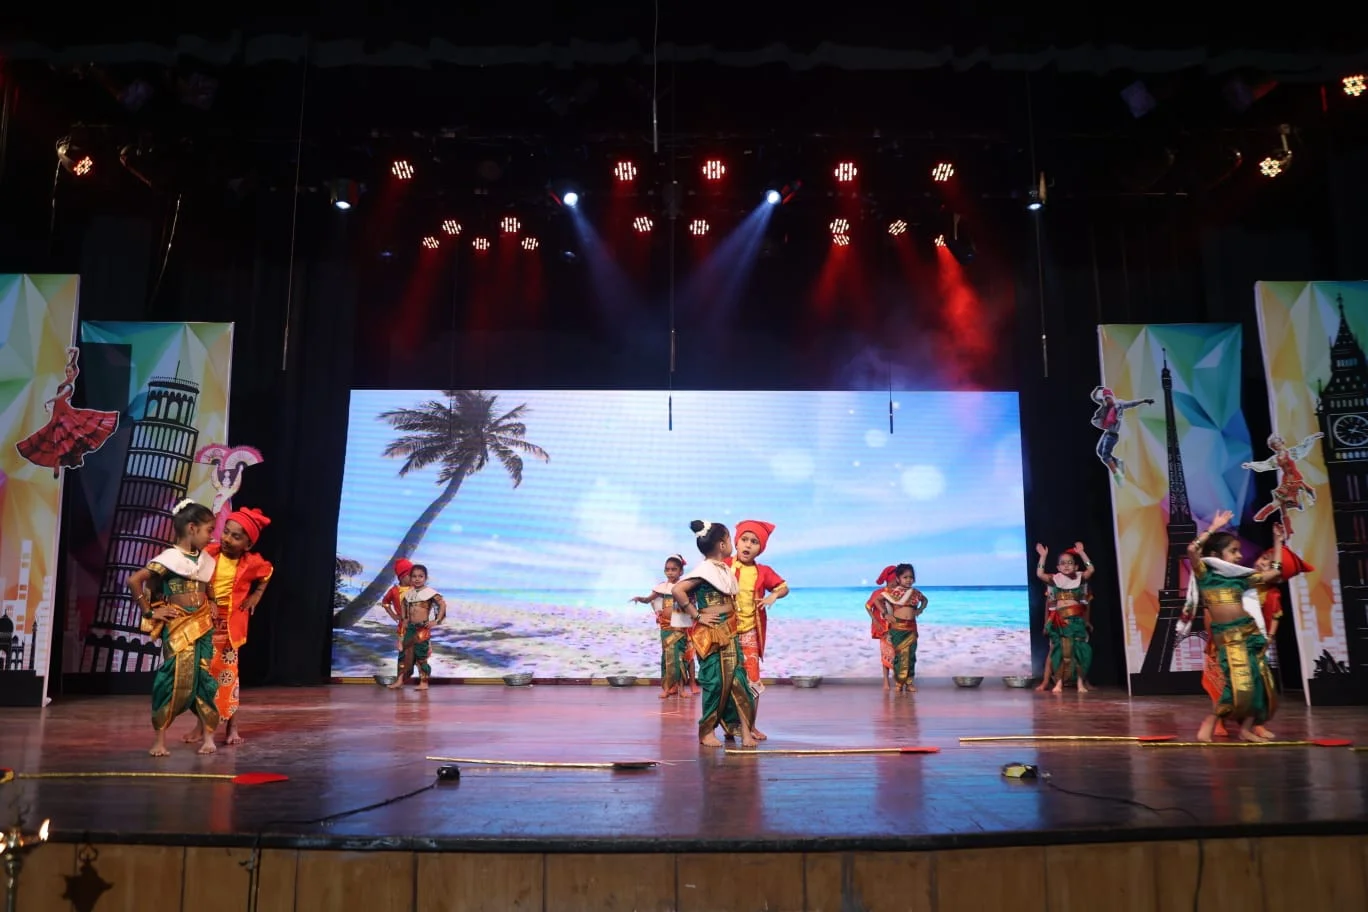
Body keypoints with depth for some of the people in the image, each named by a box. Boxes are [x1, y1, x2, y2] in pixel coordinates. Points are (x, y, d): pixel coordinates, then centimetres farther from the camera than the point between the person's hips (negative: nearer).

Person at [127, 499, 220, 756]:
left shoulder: (206, 559, 11)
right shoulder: (171, 557, -10)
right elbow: (134, 581, -15)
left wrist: (211, 604, 9)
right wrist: (149, 612, -11)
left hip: (203, 626, 5)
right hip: (177, 627, -5)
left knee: (203, 678, 4)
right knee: (176, 679, -8)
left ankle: (208, 735, 11)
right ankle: (160, 739, 4)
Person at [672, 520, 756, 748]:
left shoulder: (726, 570, 11)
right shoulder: (704, 570, -15)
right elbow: (678, 590, -23)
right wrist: (697, 615, -17)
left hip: (730, 632, 8)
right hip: (711, 633, -8)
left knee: (737, 678, 5)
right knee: (715, 680, -2)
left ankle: (745, 728, 8)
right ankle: (706, 731, 11)